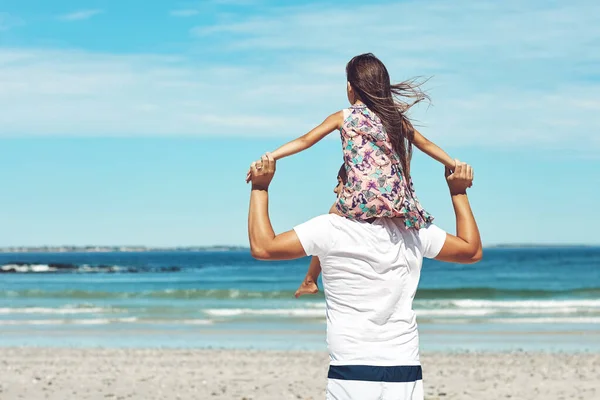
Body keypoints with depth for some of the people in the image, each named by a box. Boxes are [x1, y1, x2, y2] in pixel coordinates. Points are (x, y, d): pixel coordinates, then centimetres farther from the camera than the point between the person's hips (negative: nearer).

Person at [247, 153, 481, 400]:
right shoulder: (414, 232, 6)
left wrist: (260, 188, 6)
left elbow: (262, 247, -5)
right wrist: (458, 192, 28)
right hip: (406, 373, 4)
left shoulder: (329, 229, -6)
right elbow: (472, 250, 20)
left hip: (351, 373, -3)